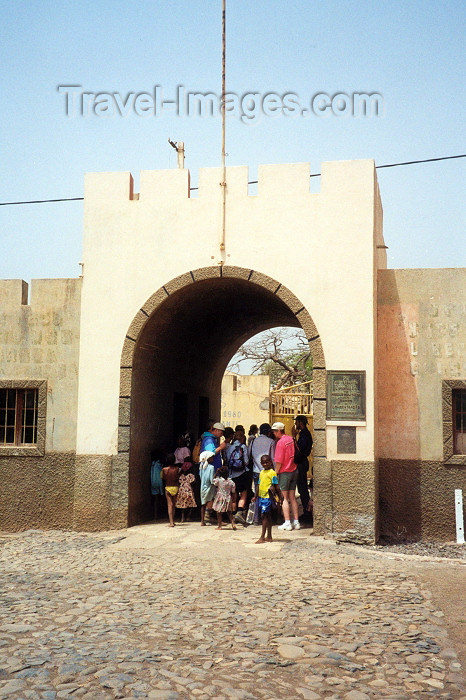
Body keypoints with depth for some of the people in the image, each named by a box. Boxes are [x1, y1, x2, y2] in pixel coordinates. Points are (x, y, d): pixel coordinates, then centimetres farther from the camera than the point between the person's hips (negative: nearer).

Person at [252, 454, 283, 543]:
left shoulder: (272, 472, -9)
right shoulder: (261, 472, 13)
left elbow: (276, 486, -9)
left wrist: (280, 497, -9)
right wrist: (255, 496, 19)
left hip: (268, 497, -7)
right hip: (261, 496, 7)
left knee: (264, 516, -8)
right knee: (267, 516, 13)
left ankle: (262, 537, -5)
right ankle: (269, 537, 20)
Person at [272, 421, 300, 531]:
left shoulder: (280, 442, -16)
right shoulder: (291, 439, 6)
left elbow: (278, 461, -17)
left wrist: (275, 473, -10)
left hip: (284, 472, -7)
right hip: (294, 470, 7)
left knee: (284, 498, 0)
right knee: (292, 497, 12)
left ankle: (287, 523, -1)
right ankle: (296, 522, 13)